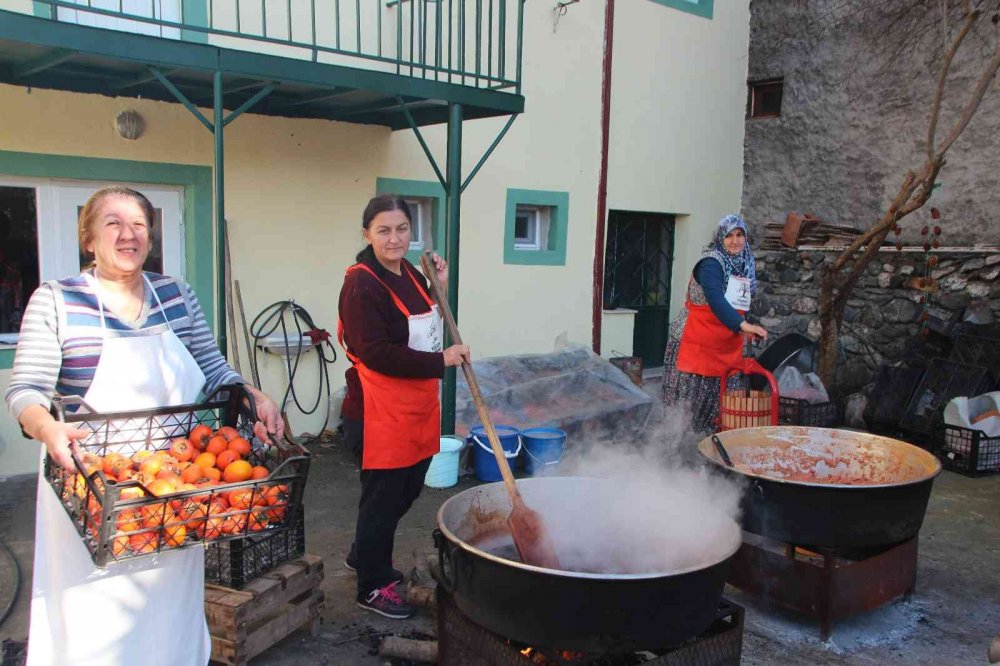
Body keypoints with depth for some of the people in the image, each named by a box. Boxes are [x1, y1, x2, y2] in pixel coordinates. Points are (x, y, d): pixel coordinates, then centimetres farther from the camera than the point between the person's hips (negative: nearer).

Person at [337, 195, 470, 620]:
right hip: (378, 412, -9)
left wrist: (440, 288, 4)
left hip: (417, 408, 9)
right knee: (382, 497, 5)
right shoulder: (361, 284, -16)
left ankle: (363, 555, 44)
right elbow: (375, 353, -24)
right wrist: (440, 361, -22)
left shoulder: (410, 274, 9)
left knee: (408, 489, 21)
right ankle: (372, 587, 25)